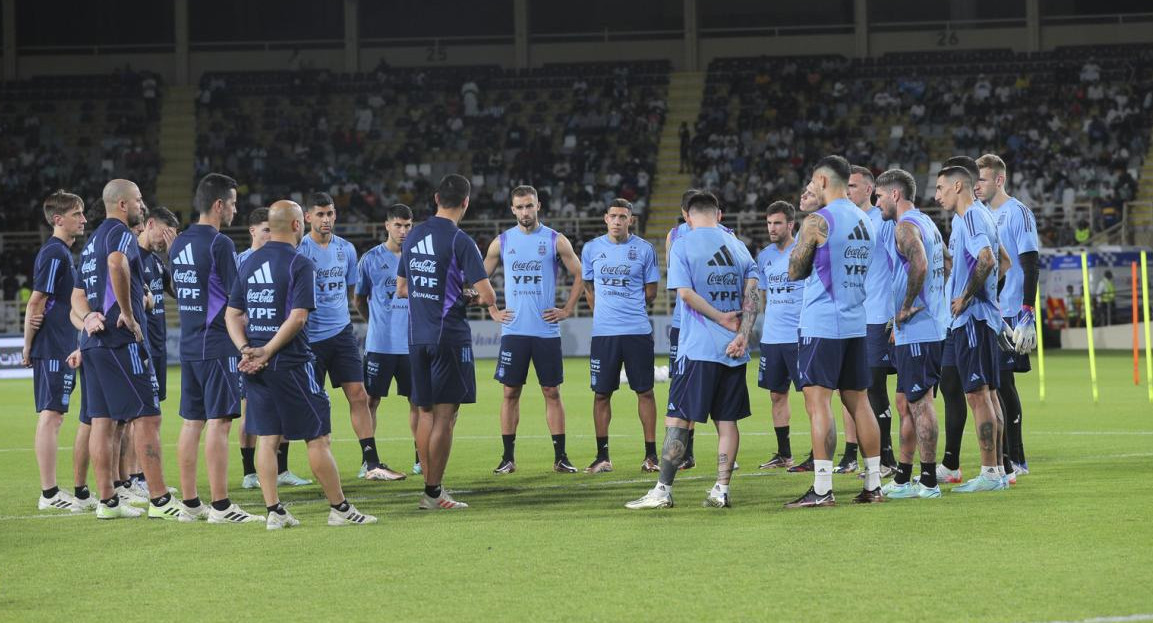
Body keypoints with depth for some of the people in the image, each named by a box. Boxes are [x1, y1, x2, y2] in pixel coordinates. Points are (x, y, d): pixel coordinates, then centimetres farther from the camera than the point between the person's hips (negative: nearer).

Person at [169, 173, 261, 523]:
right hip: (218, 346, -8)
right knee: (218, 422, -7)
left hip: (188, 345, 8)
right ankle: (220, 506, -8)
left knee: (192, 422, 10)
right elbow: (237, 299, -11)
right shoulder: (219, 244, -13)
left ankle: (190, 503, 13)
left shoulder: (179, 244, 12)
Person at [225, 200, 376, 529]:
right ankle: (339, 508, 6)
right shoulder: (300, 264, -9)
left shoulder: (249, 263, 11)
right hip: (290, 363, -6)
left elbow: (233, 314, 9)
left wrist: (246, 349, -3)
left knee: (267, 438, 8)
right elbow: (297, 317, -17)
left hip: (256, 366, 6)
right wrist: (267, 352, -13)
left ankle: (274, 511, 5)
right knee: (318, 437, 1)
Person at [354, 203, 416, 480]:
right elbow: (359, 300, 10)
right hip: (380, 343, -3)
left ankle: (421, 458, 17)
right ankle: (371, 464, -4)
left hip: (412, 342, 3)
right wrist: (378, 323, 10)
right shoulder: (371, 259, 0)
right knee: (371, 400, -5)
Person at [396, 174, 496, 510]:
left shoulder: (413, 236, 8)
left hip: (417, 338, 7)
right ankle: (433, 493, -3)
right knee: (445, 415, -2)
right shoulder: (460, 242, -12)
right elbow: (488, 297, -15)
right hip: (450, 337, -6)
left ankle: (431, 486, 16)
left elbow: (402, 289, 19)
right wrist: (471, 296, 5)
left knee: (426, 412, 13)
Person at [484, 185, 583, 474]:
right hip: (513, 329, 1)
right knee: (511, 392, 1)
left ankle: (560, 457, 4)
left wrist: (567, 310, 1)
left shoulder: (556, 241, 2)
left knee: (552, 392, 1)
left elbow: (579, 275, 8)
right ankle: (508, 458, 6)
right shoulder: (502, 242, 6)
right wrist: (493, 311, 8)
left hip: (547, 330, -1)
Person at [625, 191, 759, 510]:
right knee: (727, 420, 8)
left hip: (697, 349, -4)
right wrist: (742, 336, -4)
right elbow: (752, 293, 3)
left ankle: (663, 489, -5)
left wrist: (721, 317, -5)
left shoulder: (683, 246, -1)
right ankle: (721, 490, 4)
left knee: (678, 418, -3)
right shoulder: (738, 247, 12)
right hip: (733, 351, 4)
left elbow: (685, 292, -11)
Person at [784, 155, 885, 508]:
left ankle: (822, 489, -12)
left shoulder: (817, 221, -11)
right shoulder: (865, 222, 12)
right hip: (856, 323, 7)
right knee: (858, 402, 11)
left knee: (818, 402, -7)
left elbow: (795, 271, -3)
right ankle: (873, 485, 12)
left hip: (822, 325, -7)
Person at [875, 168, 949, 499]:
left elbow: (919, 265, -31)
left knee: (919, 402, -7)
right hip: (933, 325, 10)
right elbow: (947, 265, 25)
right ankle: (903, 478, 20)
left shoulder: (906, 227, -13)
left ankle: (928, 481, -5)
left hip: (916, 331, -10)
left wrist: (906, 308, -20)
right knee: (907, 403, 15)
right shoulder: (927, 223, 18)